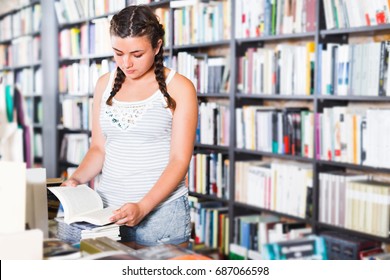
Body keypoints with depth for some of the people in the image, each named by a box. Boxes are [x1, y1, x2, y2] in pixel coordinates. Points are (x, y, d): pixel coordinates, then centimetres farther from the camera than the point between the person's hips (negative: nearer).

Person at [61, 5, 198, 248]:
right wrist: (77, 179, -7)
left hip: (161, 210, -4)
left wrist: (143, 207, -21)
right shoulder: (105, 84, 8)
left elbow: (179, 160, -10)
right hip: (107, 209, 4)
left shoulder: (178, 88, -6)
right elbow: (99, 148, 12)